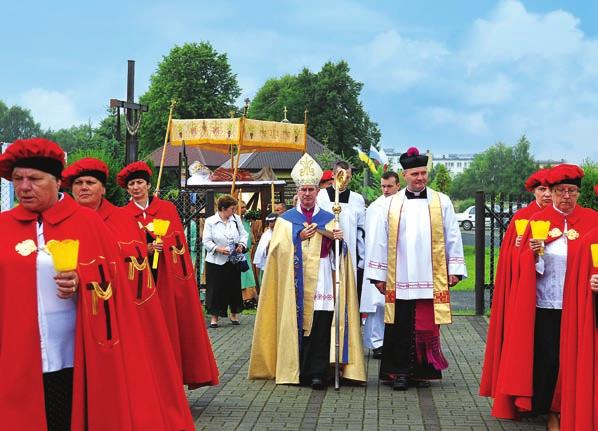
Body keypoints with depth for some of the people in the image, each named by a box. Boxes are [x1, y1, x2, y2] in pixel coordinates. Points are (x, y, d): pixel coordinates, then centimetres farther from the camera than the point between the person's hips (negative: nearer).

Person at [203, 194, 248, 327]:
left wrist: (242, 245, -10)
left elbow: (243, 234, 9)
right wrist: (218, 249, -23)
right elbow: (206, 241, -8)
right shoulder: (210, 221, -7)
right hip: (216, 261, -3)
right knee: (216, 289, 0)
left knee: (234, 287, 10)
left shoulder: (236, 219, 4)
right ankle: (214, 317, 10)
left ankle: (234, 314, 26)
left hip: (234, 260, 4)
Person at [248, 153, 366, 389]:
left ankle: (318, 373, -7)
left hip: (321, 279, 0)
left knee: (321, 326, -9)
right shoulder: (286, 219, 12)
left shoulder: (329, 219, 14)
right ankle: (297, 371, 7)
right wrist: (298, 237, -11)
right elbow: (277, 248, 1)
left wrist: (337, 239, -12)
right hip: (295, 280, 0)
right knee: (296, 324, -2)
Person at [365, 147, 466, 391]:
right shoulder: (391, 204, 8)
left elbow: (453, 238, 7)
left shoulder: (442, 202, 6)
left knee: (427, 326, 3)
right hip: (399, 279, 0)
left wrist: (454, 269, 1)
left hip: (431, 278, 0)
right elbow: (381, 241, 8)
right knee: (400, 327, 1)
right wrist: (379, 274, 5)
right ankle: (400, 372, 9)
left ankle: (422, 371, 15)